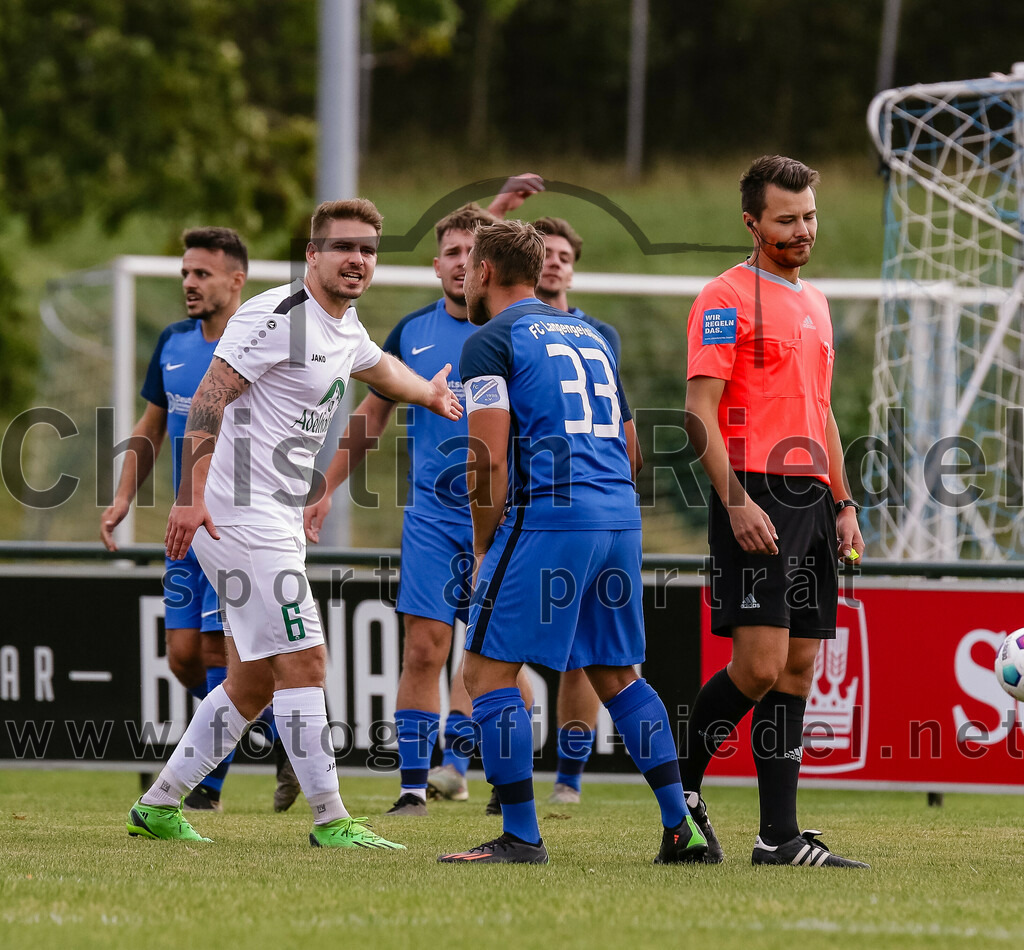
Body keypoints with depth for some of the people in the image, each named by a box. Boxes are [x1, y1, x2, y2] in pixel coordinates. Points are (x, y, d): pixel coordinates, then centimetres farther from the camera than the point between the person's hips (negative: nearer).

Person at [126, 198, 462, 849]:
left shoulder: (345, 326, 14)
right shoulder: (278, 317, -15)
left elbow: (377, 365, 39)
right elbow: (210, 399, -20)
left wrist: (428, 393, 50)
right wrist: (193, 495, -27)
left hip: (279, 521, 10)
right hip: (241, 516, -10)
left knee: (255, 683, 13)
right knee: (303, 660, -11)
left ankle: (159, 806, 22)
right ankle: (331, 820, -8)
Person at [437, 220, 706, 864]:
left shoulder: (490, 341, 0)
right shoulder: (590, 336, 23)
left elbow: (489, 459, -9)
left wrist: (483, 551, 0)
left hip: (548, 516, -8)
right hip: (621, 518, 8)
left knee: (489, 672, 0)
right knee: (616, 674, 17)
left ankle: (522, 836, -5)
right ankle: (683, 827, 10)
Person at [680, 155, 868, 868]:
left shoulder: (815, 303, 20)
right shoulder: (726, 299, -6)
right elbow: (700, 412, -12)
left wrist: (843, 503, 18)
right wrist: (736, 502, -19)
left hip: (811, 500, 8)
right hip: (756, 499, -8)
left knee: (799, 667, 4)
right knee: (761, 663, -14)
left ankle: (780, 836, 4)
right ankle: (679, 787, 5)